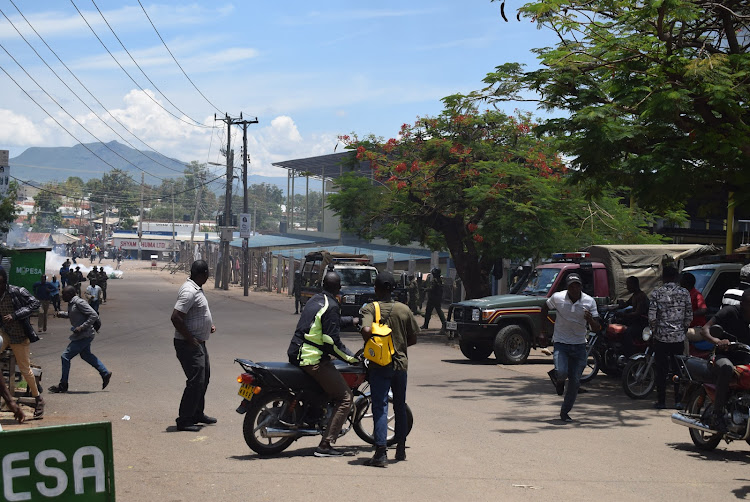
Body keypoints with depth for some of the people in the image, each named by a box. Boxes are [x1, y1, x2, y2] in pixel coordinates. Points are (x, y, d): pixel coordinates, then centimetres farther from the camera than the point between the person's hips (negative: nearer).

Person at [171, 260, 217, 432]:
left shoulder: (196, 289, 12)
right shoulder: (189, 292, -21)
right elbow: (175, 317, -27)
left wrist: (209, 326, 12)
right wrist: (191, 340, -23)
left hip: (199, 343, 11)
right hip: (189, 345, -11)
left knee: (204, 377, 19)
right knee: (196, 381, -11)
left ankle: (198, 414, 31)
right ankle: (184, 420, -5)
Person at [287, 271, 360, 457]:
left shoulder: (314, 300, 14)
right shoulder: (331, 307, -14)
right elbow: (332, 342, -18)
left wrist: (351, 320, 42)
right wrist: (351, 358, -8)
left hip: (296, 355, 10)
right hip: (314, 360, -10)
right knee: (345, 398, -6)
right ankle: (325, 445, -11)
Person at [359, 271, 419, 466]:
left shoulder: (369, 308, -9)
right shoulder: (404, 309, 1)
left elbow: (366, 330, -26)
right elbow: (413, 338, 6)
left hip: (379, 365, -3)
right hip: (401, 363, 3)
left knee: (380, 407, -5)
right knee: (400, 407, 17)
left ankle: (381, 452, -14)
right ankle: (401, 449, 26)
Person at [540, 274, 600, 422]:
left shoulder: (589, 302, -6)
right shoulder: (557, 297, -7)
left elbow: (597, 328, -7)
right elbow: (545, 307, 16)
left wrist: (590, 320, -27)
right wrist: (545, 324, 9)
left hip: (579, 345, 2)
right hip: (560, 343, -2)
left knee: (575, 382, 1)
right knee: (561, 373, -25)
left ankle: (565, 412, 19)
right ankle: (557, 378, 14)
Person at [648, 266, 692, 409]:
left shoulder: (656, 293, -6)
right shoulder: (684, 293, 0)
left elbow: (652, 316, -9)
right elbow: (689, 316, 1)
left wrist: (654, 330, 7)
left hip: (661, 337, -2)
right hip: (679, 338, 2)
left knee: (661, 370, 5)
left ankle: (661, 401, 7)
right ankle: (678, 401, 14)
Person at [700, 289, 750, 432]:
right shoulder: (730, 312, -10)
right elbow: (704, 330, -17)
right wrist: (716, 341, -38)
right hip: (724, 355, -5)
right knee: (727, 368, -40)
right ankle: (717, 415, -33)